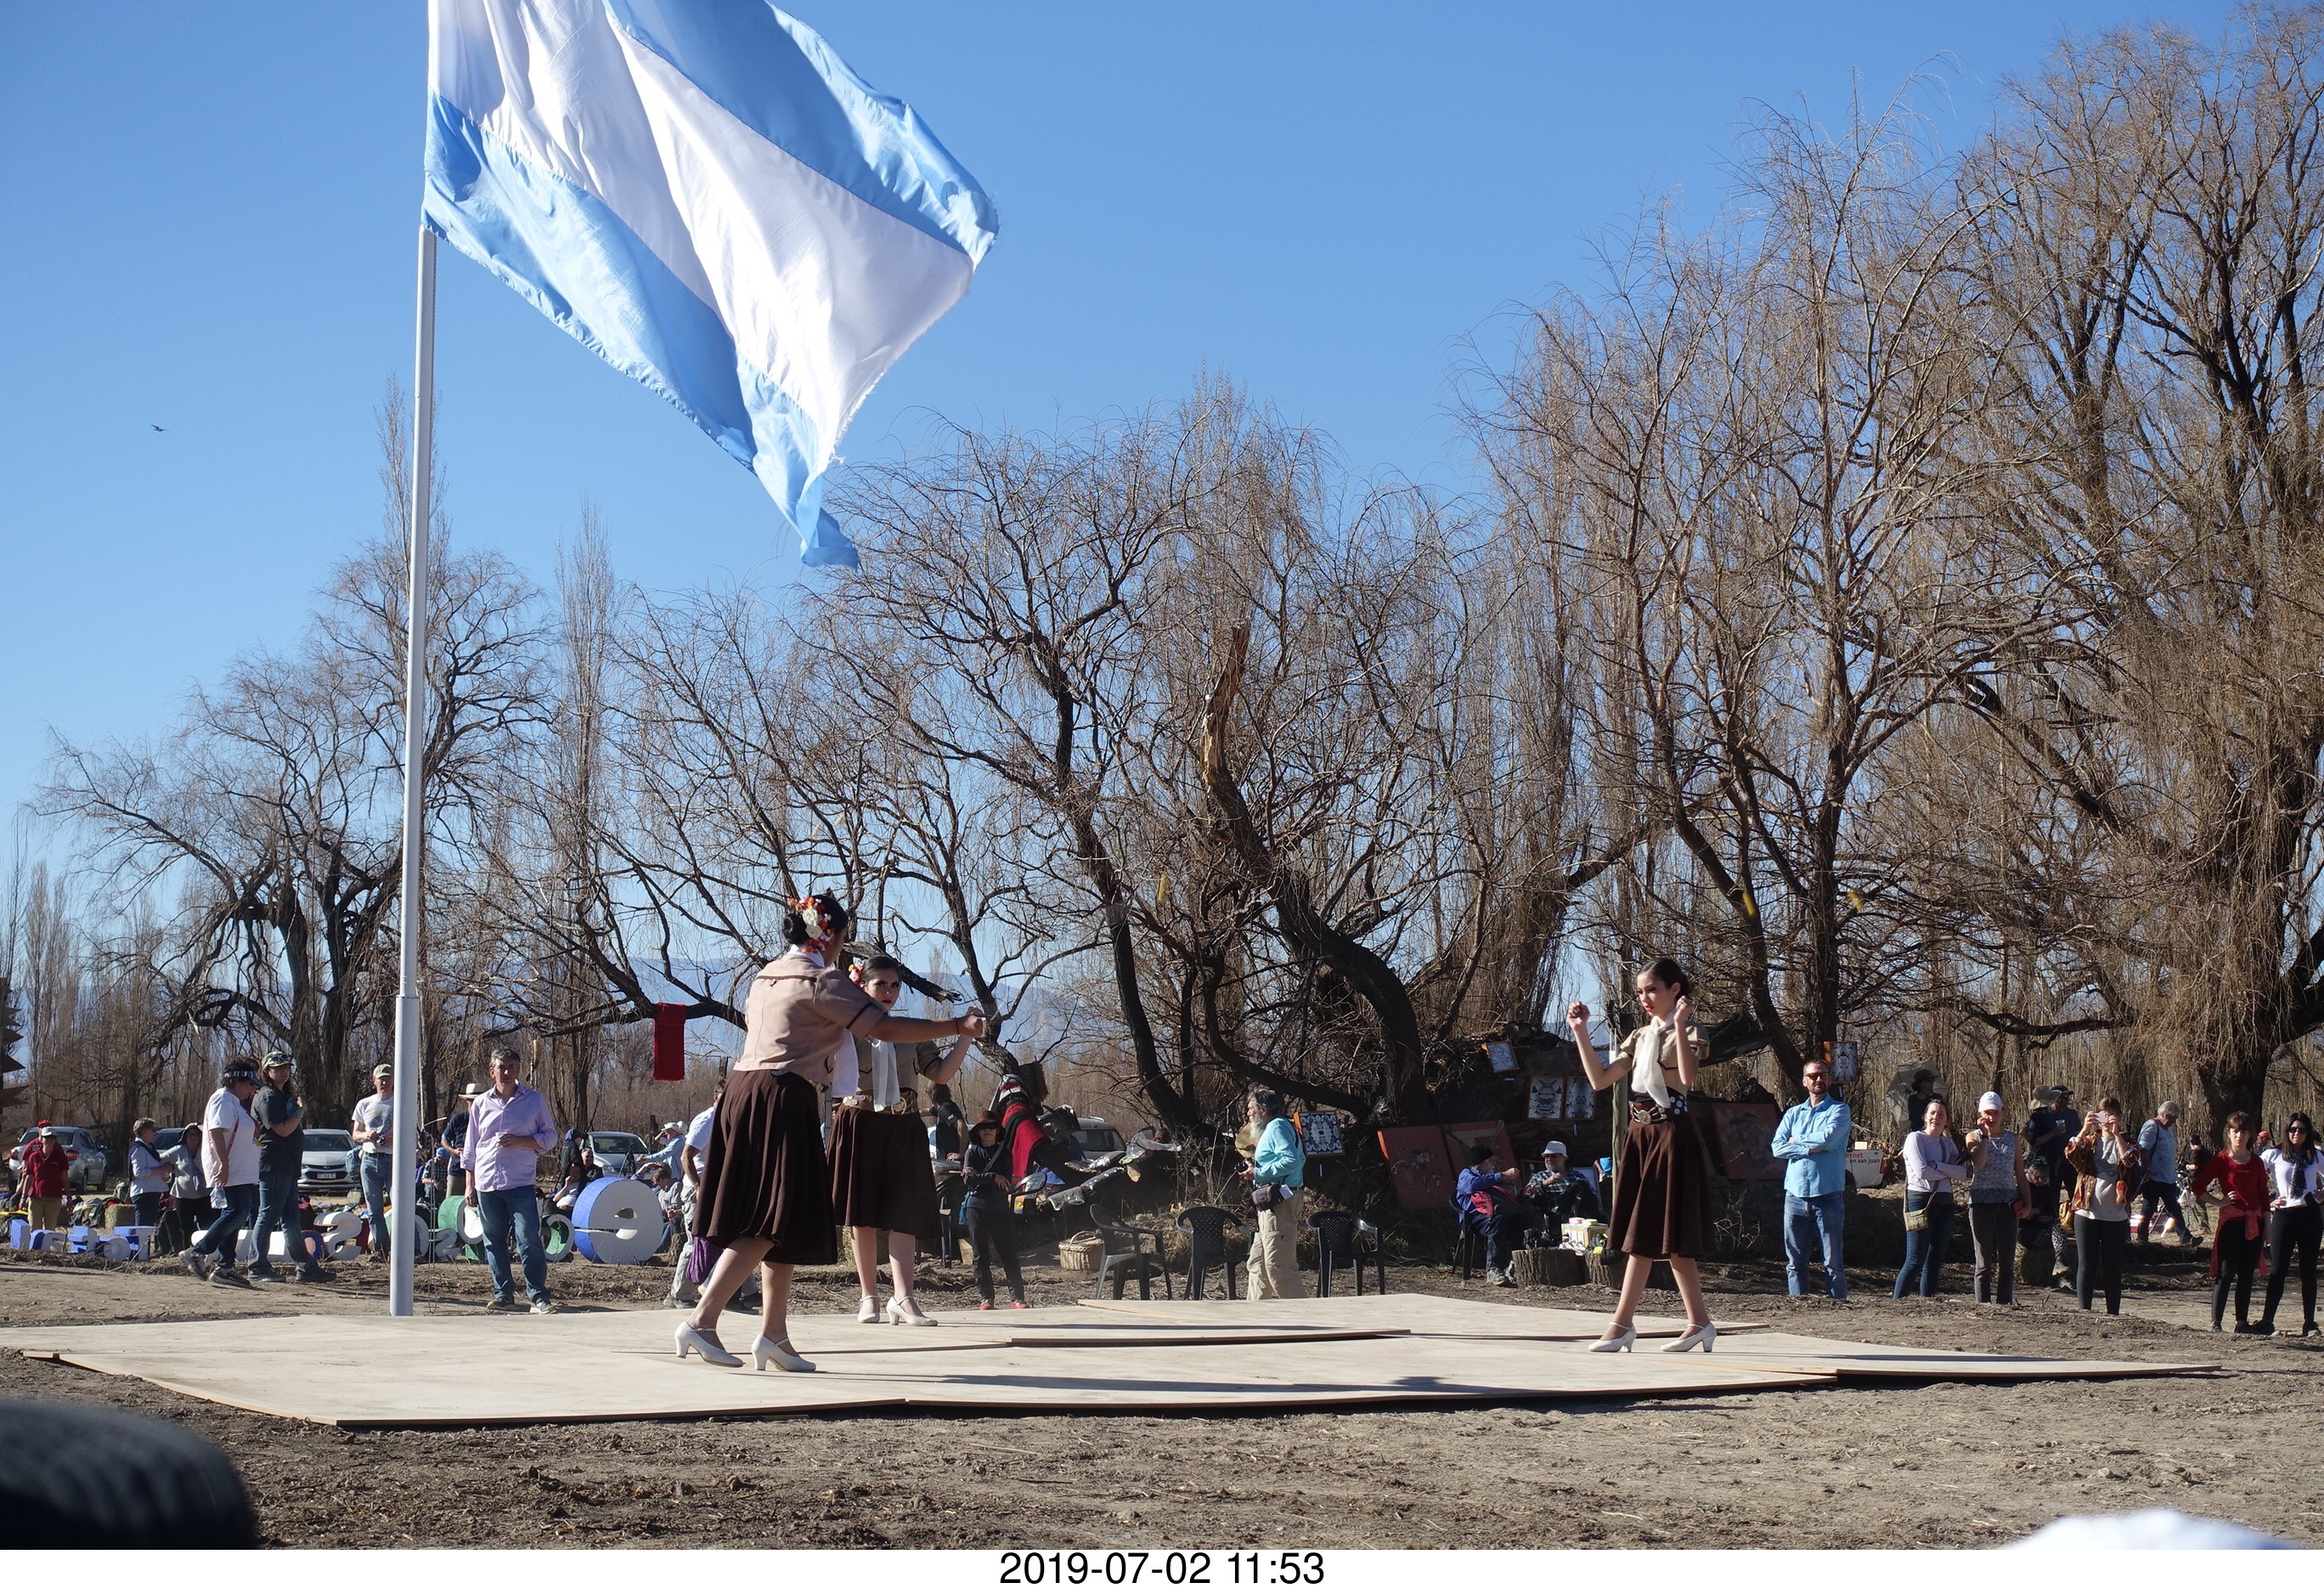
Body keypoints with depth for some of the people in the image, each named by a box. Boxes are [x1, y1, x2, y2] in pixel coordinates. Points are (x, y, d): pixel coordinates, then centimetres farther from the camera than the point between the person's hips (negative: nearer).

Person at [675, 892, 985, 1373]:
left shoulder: (765, 977, 18)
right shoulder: (821, 981, -8)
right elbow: (885, 1028, -13)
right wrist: (957, 1026, -9)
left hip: (745, 1092, 9)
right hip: (784, 1101, -9)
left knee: (779, 1225, 13)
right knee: (773, 1222, -10)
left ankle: (774, 1333, 13)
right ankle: (702, 1320, -18)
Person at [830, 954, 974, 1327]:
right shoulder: (846, 1030, 3)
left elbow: (941, 1072, 6)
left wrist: (965, 1036, -7)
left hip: (903, 1129, 2)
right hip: (859, 1126, -2)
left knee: (904, 1213, -10)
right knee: (862, 1217, 3)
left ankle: (903, 1297, -17)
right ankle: (869, 1297, 10)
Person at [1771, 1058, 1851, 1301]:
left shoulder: (1839, 1110, 5)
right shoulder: (1793, 1113, 16)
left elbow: (1829, 1137, -14)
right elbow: (1777, 1148, 2)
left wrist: (1798, 1141, 1)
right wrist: (1811, 1148, -9)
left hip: (1828, 1196, -4)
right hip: (1795, 1195, 4)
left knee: (1834, 1261, -2)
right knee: (1794, 1260, 4)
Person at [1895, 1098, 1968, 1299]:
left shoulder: (1948, 1144, 15)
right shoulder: (1915, 1138, -2)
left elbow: (1964, 1174, 1)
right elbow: (1922, 1172, -14)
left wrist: (1936, 1165, -12)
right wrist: (1949, 1173, -1)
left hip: (1944, 1203, 6)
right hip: (1921, 1201, -6)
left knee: (1934, 1263, 6)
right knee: (1915, 1262, -11)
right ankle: (1896, 1302, -9)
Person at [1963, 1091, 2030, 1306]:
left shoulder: (2013, 1138, 11)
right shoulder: (1974, 1137, 3)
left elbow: (2020, 1174, 13)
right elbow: (1979, 1163, -16)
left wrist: (2027, 1202, 4)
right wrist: (1984, 1134, -9)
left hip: (2008, 1201, 3)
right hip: (1981, 1201, -3)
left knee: (2007, 1260, 3)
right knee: (1984, 1260, 1)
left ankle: (2005, 1303, 7)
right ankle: (1983, 1304, 3)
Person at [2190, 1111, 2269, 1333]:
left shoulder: (2256, 1162, 9)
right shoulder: (2221, 1160, -2)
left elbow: (2263, 1195, 12)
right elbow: (2197, 1187, -2)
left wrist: (2267, 1225, 8)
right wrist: (2219, 1202, -6)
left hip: (2254, 1223, 4)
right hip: (2231, 1221, -4)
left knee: (2246, 1274, 8)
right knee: (2225, 1273, -8)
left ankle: (2242, 1322, 13)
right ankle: (2216, 1323, -6)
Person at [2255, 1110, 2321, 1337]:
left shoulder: (2315, 1157, 10)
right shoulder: (2274, 1155, 2)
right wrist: (2267, 1201, -5)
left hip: (2310, 1216, 2)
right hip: (2283, 1216, -2)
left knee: (2308, 1271, 6)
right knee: (2278, 1270, -4)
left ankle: (2309, 1323, 11)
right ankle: (2267, 1321, -1)